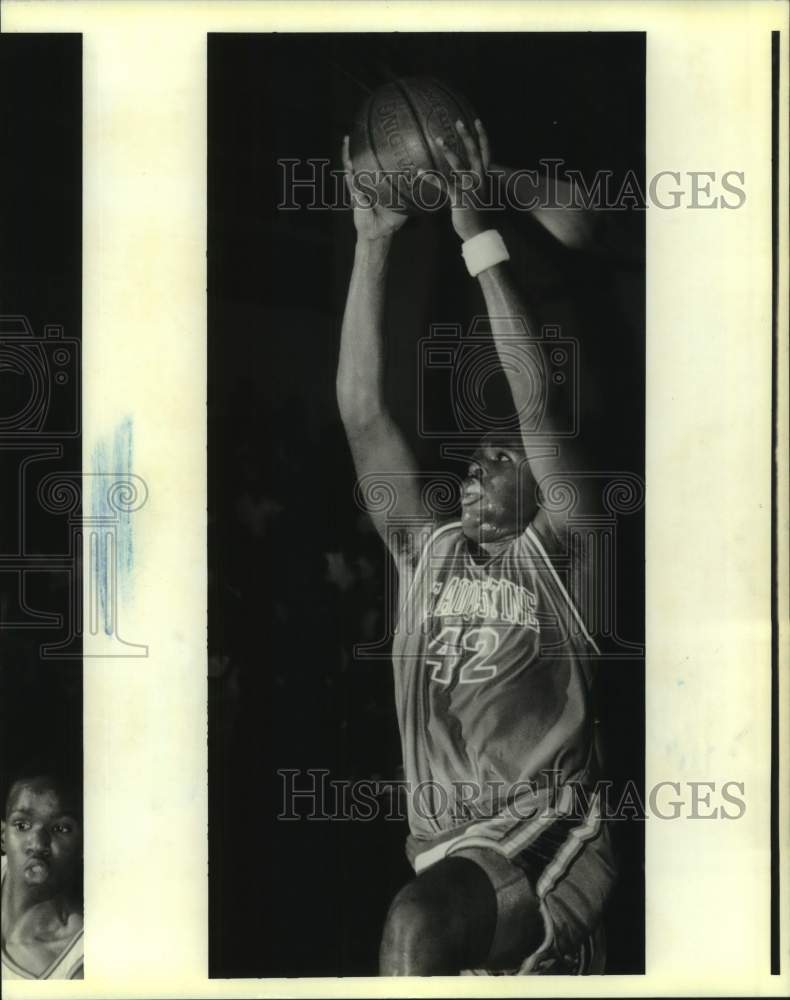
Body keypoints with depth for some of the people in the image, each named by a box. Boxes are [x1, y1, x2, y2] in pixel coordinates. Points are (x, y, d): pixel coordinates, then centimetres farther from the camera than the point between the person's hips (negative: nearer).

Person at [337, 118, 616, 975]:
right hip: (447, 851, 5)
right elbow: (361, 413, 8)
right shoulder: (425, 554, 15)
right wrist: (372, 242, 4)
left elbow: (537, 406, -8)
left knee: (413, 929, -31)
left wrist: (477, 239, -10)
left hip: (549, 833, -5)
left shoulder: (554, 556, 5)